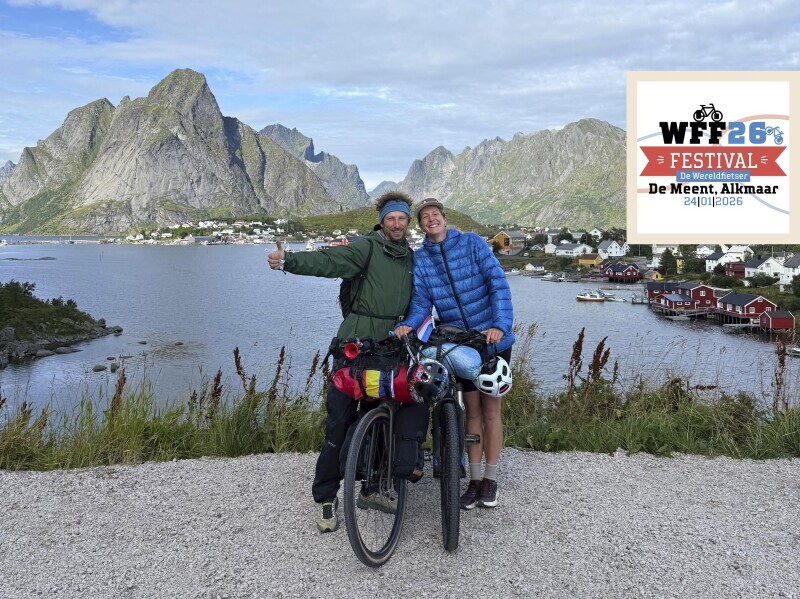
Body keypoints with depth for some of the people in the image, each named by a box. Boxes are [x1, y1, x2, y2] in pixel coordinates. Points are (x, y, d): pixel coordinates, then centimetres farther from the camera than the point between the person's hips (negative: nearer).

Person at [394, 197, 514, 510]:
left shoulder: (472, 243, -7)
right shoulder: (420, 259, 1)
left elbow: (498, 283, -13)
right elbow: (420, 300, -6)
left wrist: (500, 325, -25)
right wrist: (407, 325, -27)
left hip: (494, 339, -2)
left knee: (491, 410, 5)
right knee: (472, 411, 8)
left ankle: (490, 479, 19)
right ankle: (474, 480, 20)